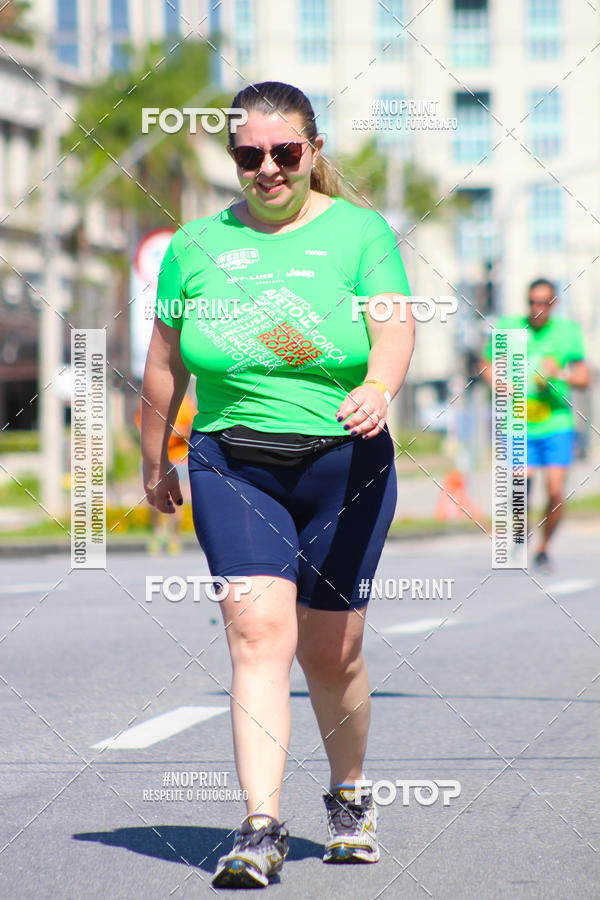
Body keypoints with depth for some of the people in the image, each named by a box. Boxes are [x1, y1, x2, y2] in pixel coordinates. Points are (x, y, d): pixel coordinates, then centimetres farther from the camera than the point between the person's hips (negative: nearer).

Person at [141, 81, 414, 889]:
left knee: (330, 652, 6)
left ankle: (349, 796, 32)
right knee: (259, 633, -15)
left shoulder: (358, 231, 3)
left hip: (343, 460, 0)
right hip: (233, 465, 1)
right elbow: (166, 362, 16)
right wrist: (155, 461, 22)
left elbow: (395, 324, -11)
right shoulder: (197, 244, 8)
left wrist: (379, 386, -32)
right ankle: (261, 830, -19)